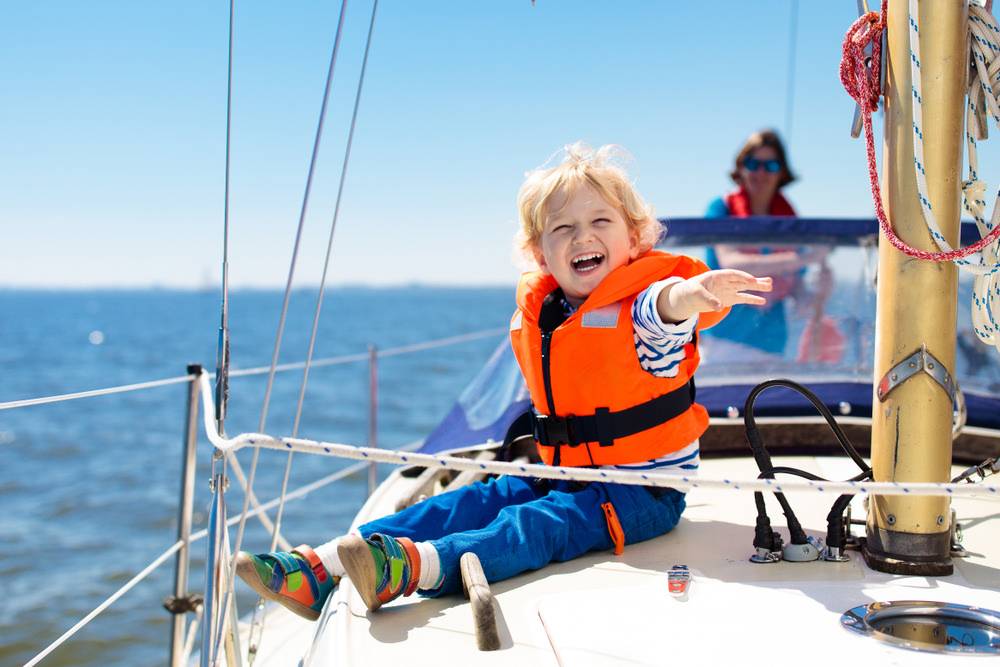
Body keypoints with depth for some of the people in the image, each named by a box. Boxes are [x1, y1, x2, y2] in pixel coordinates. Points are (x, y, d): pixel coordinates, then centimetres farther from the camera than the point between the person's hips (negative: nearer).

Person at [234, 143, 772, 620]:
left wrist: (693, 293, -65)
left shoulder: (639, 307, -15)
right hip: (562, 475, 7)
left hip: (644, 488, -6)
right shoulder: (537, 315, 5)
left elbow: (665, 304, -42)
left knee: (535, 525, -31)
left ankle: (420, 567, -58)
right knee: (471, 502, -11)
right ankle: (322, 568, -24)